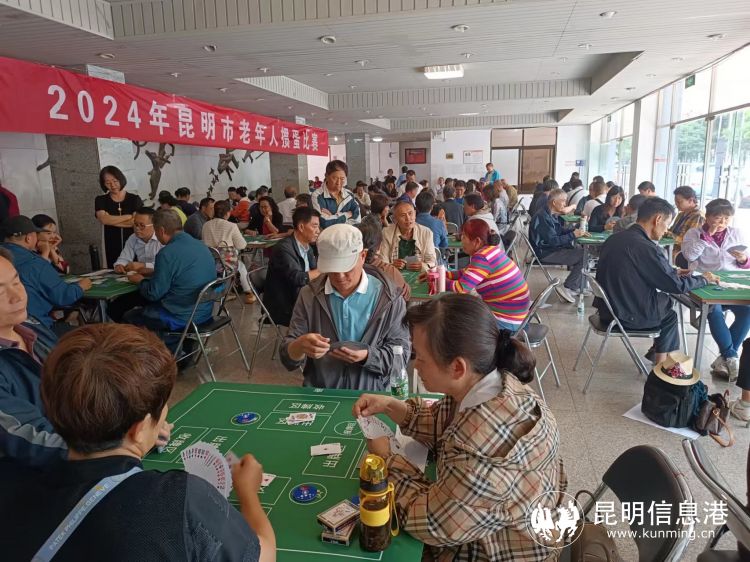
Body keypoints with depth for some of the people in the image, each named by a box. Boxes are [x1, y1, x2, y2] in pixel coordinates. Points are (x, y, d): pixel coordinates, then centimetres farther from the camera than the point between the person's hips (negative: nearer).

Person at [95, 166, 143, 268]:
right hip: (113, 249, 1)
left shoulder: (135, 199, 4)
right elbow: (103, 219, -10)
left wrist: (111, 220, -6)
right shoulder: (100, 200, 8)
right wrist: (129, 216, -7)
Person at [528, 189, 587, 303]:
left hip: (551, 249, 11)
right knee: (583, 256, -14)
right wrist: (573, 235, -19)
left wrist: (576, 231, 2)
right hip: (544, 253, -11)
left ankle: (578, 285, 16)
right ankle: (567, 288, -7)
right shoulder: (542, 217, -21)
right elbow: (552, 241, -24)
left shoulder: (551, 215, 11)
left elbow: (561, 230, 19)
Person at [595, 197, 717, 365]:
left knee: (664, 300, 22)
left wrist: (673, 273, 16)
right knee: (670, 314, 21)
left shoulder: (615, 238, 0)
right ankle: (661, 366, 36)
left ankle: (659, 352, 30)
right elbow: (677, 286, -13)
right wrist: (704, 279, 5)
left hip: (608, 308, 7)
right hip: (628, 317, -7)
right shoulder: (646, 249, -25)